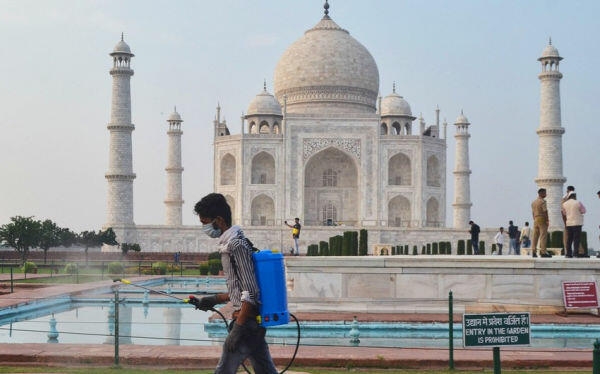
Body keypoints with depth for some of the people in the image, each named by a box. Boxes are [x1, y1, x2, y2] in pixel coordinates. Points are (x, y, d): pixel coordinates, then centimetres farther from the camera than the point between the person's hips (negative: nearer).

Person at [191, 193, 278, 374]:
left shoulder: (235, 244, -16)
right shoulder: (230, 242, 14)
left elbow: (250, 292, -20)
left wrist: (238, 328, -20)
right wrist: (214, 300, 20)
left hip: (246, 320, -10)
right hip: (255, 322, 10)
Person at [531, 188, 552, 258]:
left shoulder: (533, 202, 15)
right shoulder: (542, 201, -11)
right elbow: (545, 212, -15)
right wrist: (547, 221, -12)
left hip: (535, 220, 8)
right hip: (542, 219, -8)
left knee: (535, 236, 7)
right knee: (543, 236, -7)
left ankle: (533, 252, 5)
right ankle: (543, 252, -10)